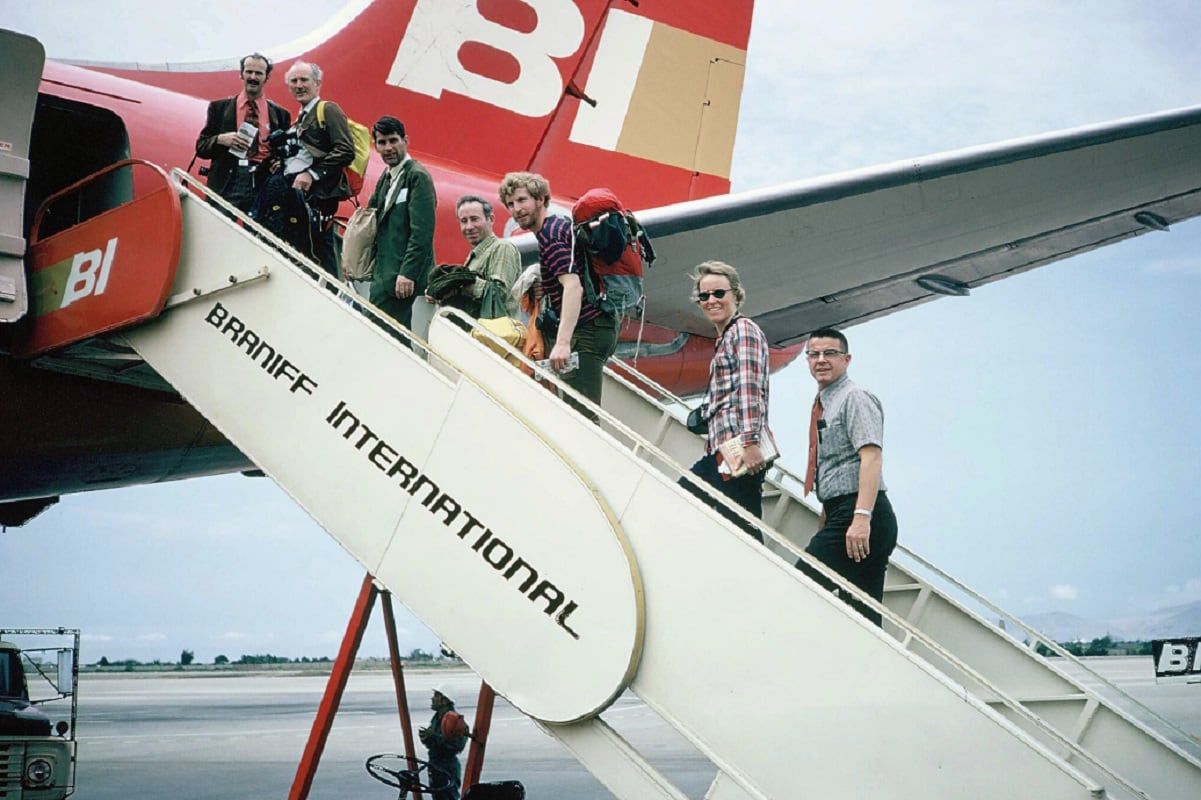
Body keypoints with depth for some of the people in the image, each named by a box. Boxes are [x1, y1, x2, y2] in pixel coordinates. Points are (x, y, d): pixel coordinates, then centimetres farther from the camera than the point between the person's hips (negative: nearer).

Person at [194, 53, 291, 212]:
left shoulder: (280, 114, 12)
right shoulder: (219, 108, 12)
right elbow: (201, 147, 10)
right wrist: (220, 139, -9)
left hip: (263, 186, 0)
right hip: (226, 186, 0)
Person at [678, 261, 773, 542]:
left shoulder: (744, 329, -3)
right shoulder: (724, 339, 25)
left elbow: (750, 387, -15)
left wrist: (750, 442, -23)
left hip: (739, 449, -10)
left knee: (743, 531, -14)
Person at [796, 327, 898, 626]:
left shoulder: (854, 397, -6)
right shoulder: (824, 405, 22)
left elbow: (872, 457, -19)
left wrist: (861, 518, -29)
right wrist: (825, 529, 29)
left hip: (857, 517, -10)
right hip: (841, 515, 10)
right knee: (865, 612, 8)